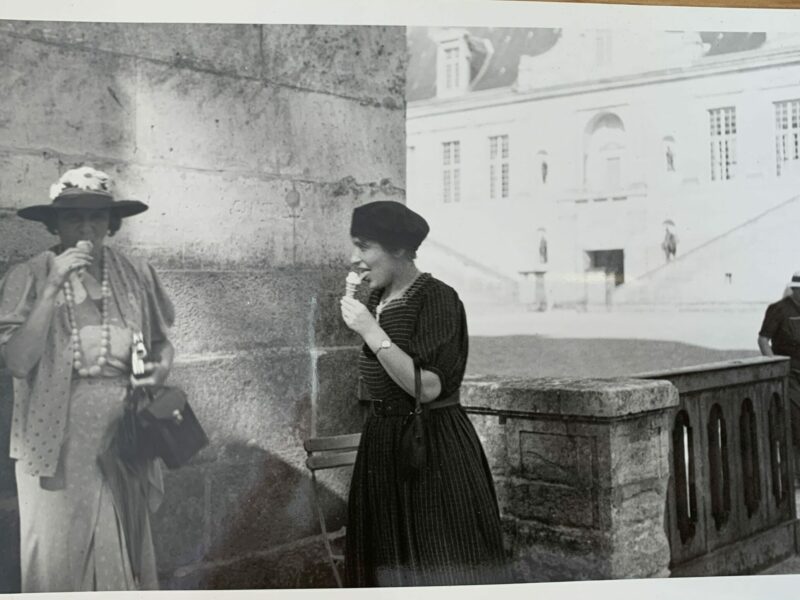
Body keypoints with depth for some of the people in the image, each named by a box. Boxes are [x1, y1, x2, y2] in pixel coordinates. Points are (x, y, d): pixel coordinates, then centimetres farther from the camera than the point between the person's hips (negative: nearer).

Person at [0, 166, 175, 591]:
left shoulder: (136, 276, 4)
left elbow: (161, 340, 17)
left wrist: (161, 365, -5)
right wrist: (53, 287, -19)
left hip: (122, 442, 3)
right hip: (57, 448, -3)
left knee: (126, 557, 10)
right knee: (57, 562, 3)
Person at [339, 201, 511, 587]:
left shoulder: (437, 299, -15)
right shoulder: (376, 298, 7)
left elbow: (428, 387, -24)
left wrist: (372, 332, -24)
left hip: (433, 446, -8)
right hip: (383, 442, 8)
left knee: (439, 567, -1)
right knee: (390, 559, 15)